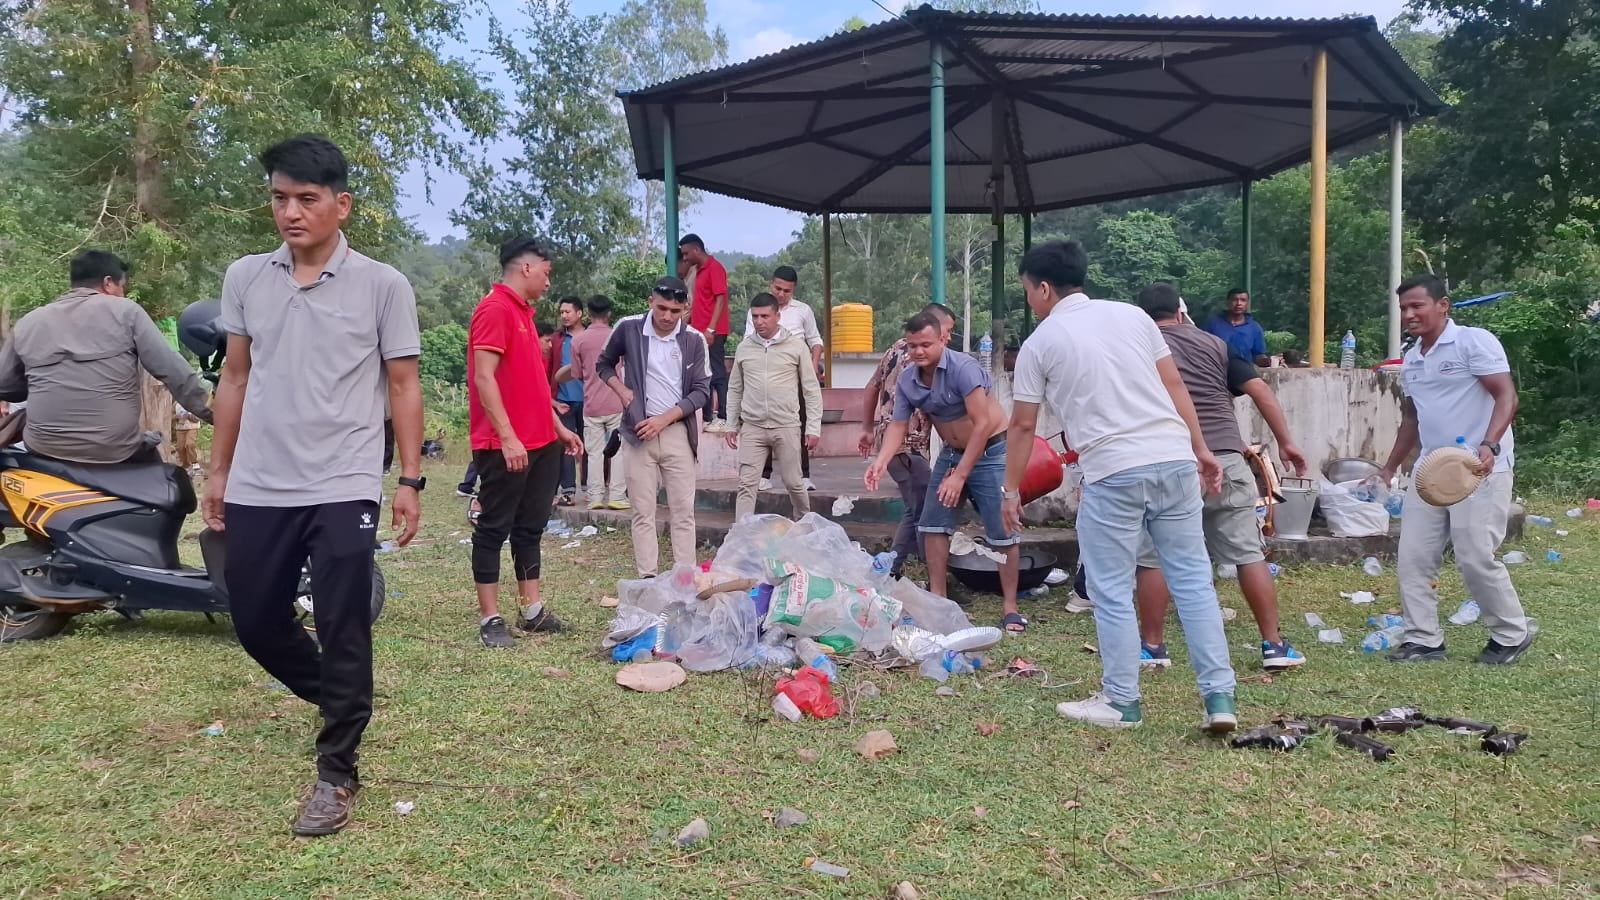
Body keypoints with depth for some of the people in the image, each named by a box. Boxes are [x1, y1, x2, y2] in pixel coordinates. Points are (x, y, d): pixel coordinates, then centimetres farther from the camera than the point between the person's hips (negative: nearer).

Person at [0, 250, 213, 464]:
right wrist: (212, 408, 2)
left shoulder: (27, 323, 11)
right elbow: (174, 371, -5)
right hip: (114, 451, -3)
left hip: (44, 449, 3)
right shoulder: (124, 311, 1)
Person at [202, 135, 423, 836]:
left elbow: (403, 386, -1)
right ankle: (339, 700, 39)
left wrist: (410, 480, -4)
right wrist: (219, 470, 14)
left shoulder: (382, 285, -4)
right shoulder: (244, 278, 7)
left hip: (343, 490, -4)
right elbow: (235, 378, 14)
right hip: (257, 489, 5)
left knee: (342, 634, -1)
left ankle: (336, 771, 14)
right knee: (255, 621, 13)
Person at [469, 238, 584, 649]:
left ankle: (532, 611, 21)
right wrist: (508, 436, -24)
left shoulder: (523, 312, 17)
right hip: (505, 445, -10)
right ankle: (490, 619, 6)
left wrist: (559, 427, 22)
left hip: (540, 442, 10)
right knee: (494, 529, -1)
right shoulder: (495, 309, -13)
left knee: (530, 527, 13)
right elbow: (484, 377, -20)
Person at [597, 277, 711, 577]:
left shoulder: (694, 340, -4)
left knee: (683, 511, 2)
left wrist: (664, 419, -12)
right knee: (643, 512, 3)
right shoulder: (628, 329, -3)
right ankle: (647, 578, 7)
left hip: (677, 431, 0)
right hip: (638, 431, 0)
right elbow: (603, 363, 13)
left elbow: (701, 391, -3)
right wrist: (622, 390, -5)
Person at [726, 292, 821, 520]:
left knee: (793, 482, 7)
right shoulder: (744, 347, 7)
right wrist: (732, 425, 12)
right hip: (752, 427, 2)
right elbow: (735, 389, 15)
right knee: (746, 484, -4)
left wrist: (814, 426, -2)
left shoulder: (796, 345, -1)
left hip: (787, 427, -2)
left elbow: (811, 388, 2)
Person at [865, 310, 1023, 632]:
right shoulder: (906, 380, -6)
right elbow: (898, 425, -6)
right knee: (933, 524, 5)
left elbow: (983, 424, -27)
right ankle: (937, 597, 15)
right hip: (952, 452, 7)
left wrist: (960, 475, -27)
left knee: (1002, 532, -5)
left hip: (991, 452, -7)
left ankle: (1010, 607, 3)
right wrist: (882, 461, -27)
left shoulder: (962, 367, -26)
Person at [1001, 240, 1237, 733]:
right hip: (1174, 459, 5)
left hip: (1113, 473, -5)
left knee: (1112, 593, 7)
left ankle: (1121, 701, 16)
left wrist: (1012, 491, 17)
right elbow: (1175, 387, 13)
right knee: (1194, 581, 9)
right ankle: (1219, 697, 8)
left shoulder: (1040, 342, 3)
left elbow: (1022, 426, 7)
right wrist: (1201, 450, 18)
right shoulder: (1131, 314, 14)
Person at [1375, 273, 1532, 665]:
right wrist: (1390, 468, 25)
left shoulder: (1474, 342, -8)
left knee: (1476, 557, -7)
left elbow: (1506, 397, -15)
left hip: (1480, 469, -8)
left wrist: (1489, 446, -31)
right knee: (1413, 557, 2)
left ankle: (1511, 635, 14)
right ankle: (1423, 639, 11)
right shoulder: (1411, 361, 15)